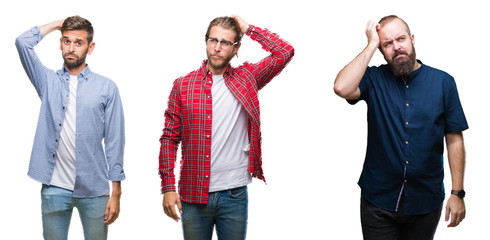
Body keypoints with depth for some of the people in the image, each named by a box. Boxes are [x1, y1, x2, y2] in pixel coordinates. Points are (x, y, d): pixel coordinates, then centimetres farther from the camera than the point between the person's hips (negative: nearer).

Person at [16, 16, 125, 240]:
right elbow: (23, 42, -5)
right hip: (54, 188, 1)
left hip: (93, 189, -1)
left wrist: (116, 192, -4)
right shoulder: (48, 81, 9)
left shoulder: (106, 87, 3)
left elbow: (114, 141, 0)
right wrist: (57, 24, 6)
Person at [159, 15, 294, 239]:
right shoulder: (182, 85, 3)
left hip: (234, 195, 0)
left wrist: (247, 28, -1)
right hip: (192, 195, 0)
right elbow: (169, 139, 3)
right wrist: (168, 186, -4)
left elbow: (285, 52, -4)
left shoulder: (246, 79, 4)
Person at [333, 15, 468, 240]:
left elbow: (454, 139, 0)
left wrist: (457, 193, -5)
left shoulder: (442, 82, -1)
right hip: (379, 202, -1)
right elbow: (342, 88, -26)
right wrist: (371, 45, -17)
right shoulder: (374, 79, -3)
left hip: (426, 202, 1)